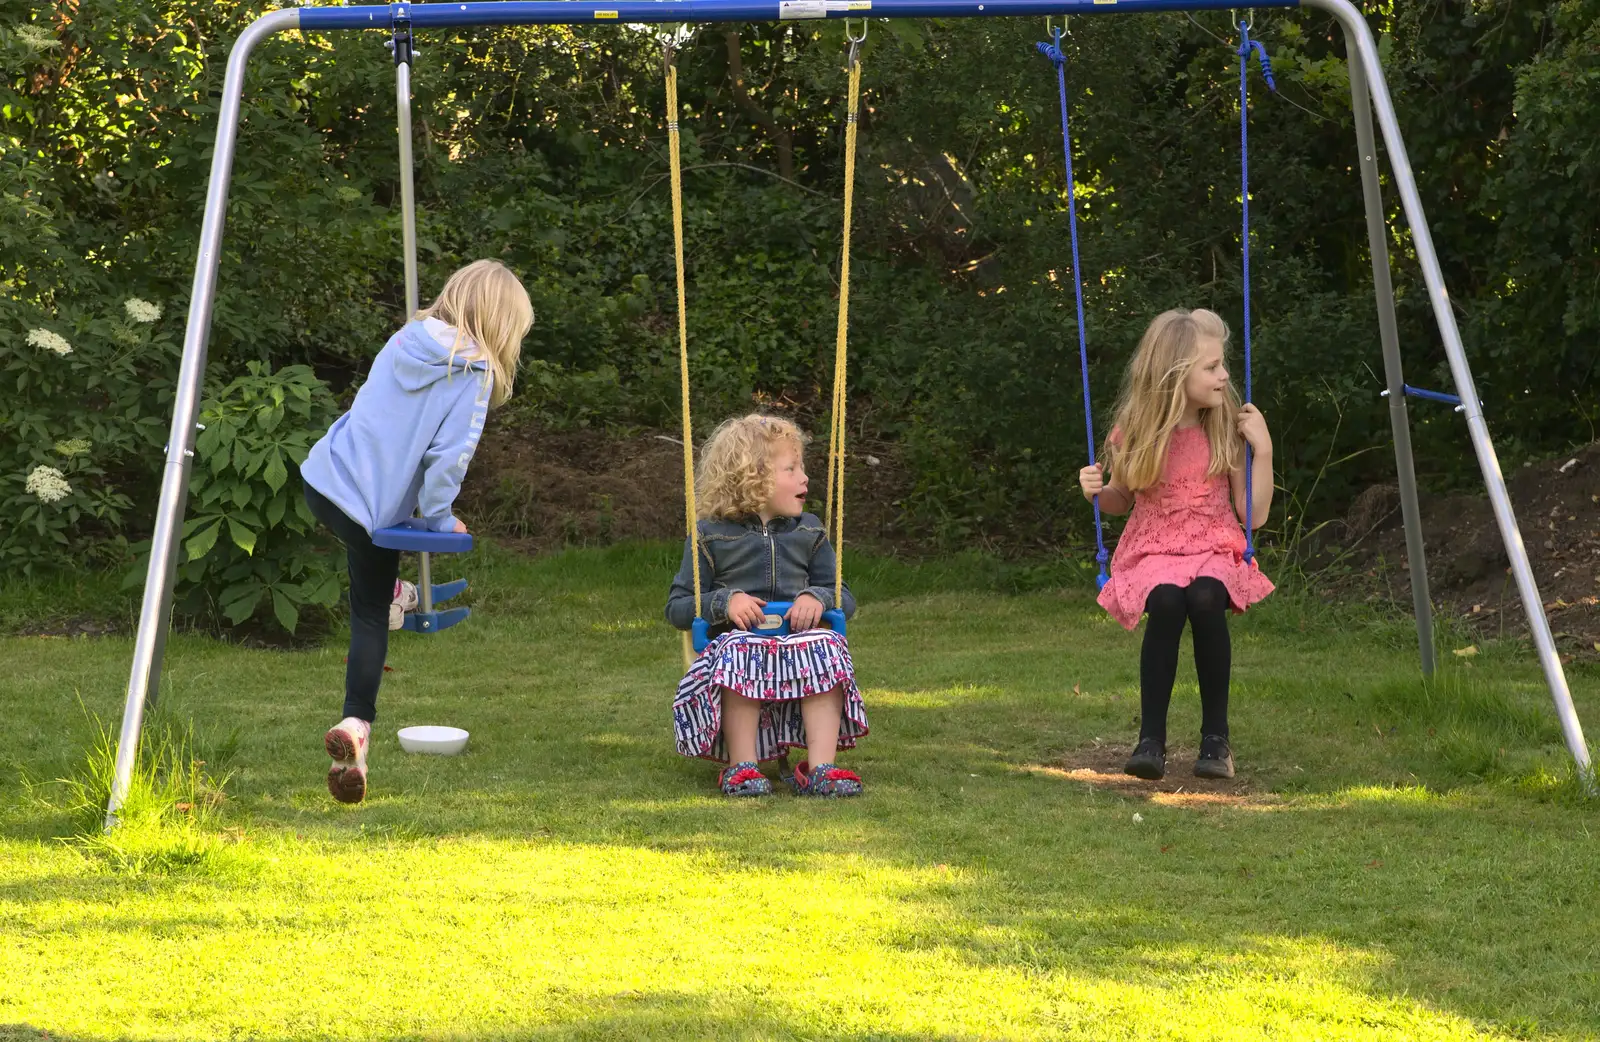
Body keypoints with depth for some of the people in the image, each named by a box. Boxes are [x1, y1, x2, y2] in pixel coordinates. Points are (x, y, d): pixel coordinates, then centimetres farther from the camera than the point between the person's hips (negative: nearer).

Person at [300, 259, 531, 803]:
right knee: (371, 614, 7)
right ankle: (356, 722, -2)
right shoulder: (473, 371, -13)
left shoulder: (405, 339, 5)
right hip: (375, 508, -6)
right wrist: (438, 517, -2)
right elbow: (451, 454, -18)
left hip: (323, 476, 6)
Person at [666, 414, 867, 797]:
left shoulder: (808, 532, 17)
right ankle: (742, 766, -33)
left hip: (797, 640, 3)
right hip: (737, 640, -3)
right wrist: (725, 602, -13)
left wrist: (817, 597, -6)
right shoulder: (711, 536, 6)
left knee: (825, 644, -30)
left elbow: (844, 599, 18)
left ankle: (820, 766, -35)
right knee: (739, 650, -37)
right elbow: (676, 607, 6)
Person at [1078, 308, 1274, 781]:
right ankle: (1151, 739, -24)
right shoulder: (1135, 433, -1)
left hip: (1214, 549, 0)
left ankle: (1216, 737, -19)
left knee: (1205, 598, -34)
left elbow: (1254, 514, -1)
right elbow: (1122, 501, 16)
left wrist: (1262, 449, -10)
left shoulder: (1227, 430, 0)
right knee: (1167, 601, -35)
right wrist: (1098, 491, -6)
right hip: (1152, 550, 0)